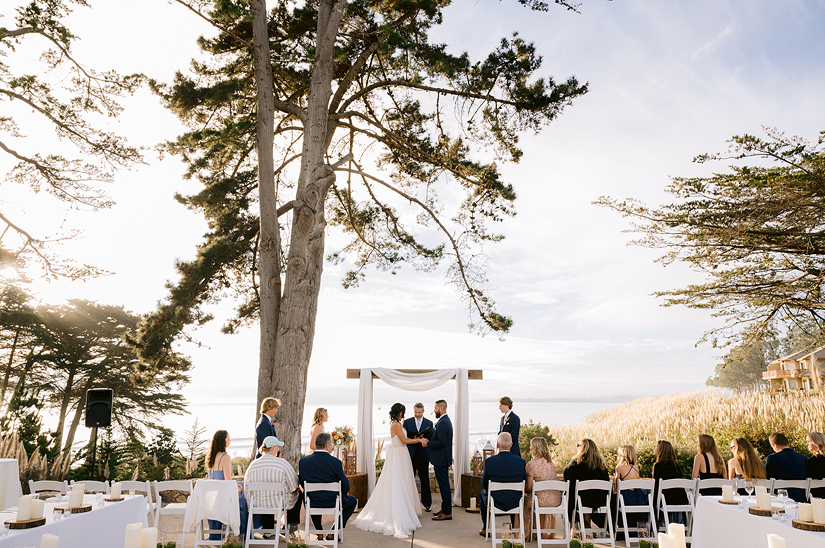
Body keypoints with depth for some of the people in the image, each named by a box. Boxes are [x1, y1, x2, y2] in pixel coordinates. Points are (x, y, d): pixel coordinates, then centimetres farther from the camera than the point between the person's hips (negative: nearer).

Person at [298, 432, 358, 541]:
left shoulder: (302, 461, -8)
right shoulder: (336, 462, -18)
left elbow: (302, 484, 5)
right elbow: (345, 487, -11)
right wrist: (342, 493, 12)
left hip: (311, 504, 4)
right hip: (332, 502, -3)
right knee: (353, 500, 25)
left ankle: (319, 534, 34)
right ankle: (332, 533, 19)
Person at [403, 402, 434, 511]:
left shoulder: (429, 423, 6)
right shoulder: (407, 422, 6)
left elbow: (431, 438, 5)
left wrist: (423, 439, -15)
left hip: (423, 455, 0)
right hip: (410, 454, 0)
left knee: (425, 480, 5)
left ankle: (427, 503, 14)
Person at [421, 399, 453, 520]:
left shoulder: (443, 423, -20)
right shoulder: (445, 420, 14)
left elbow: (441, 442, -26)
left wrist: (427, 444, -16)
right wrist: (429, 441, 6)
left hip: (441, 459, -11)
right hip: (442, 458, 11)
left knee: (444, 485, -4)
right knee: (443, 484, 17)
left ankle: (447, 513, 3)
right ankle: (445, 509, 26)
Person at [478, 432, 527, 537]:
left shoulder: (489, 461, -17)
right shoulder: (521, 462, -13)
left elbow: (484, 485, -3)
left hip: (496, 502, -1)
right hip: (515, 504, 2)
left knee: (483, 493, 32)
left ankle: (485, 529, 38)